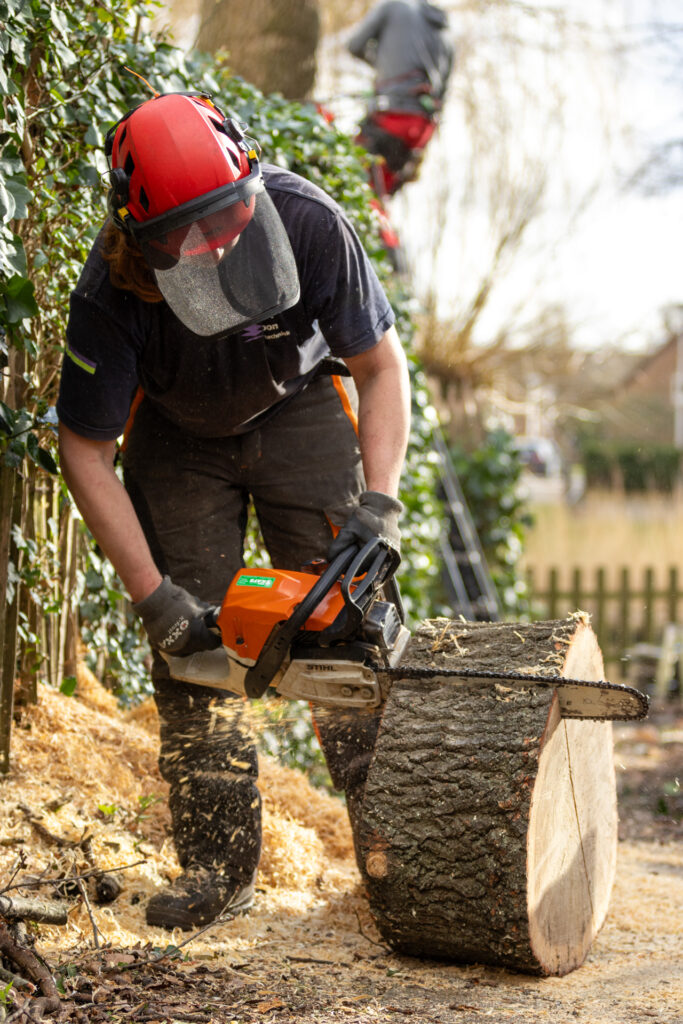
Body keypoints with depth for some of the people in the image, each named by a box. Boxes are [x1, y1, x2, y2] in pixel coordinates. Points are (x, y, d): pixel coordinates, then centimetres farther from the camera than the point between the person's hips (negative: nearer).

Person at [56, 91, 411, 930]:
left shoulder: (309, 224, -32)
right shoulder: (109, 295, -33)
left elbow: (381, 365, -17)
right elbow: (85, 453, -21)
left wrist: (379, 500, -29)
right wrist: (151, 595, -26)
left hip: (300, 406, 0)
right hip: (177, 431, 0)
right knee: (190, 638, -8)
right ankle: (218, 864, 0)